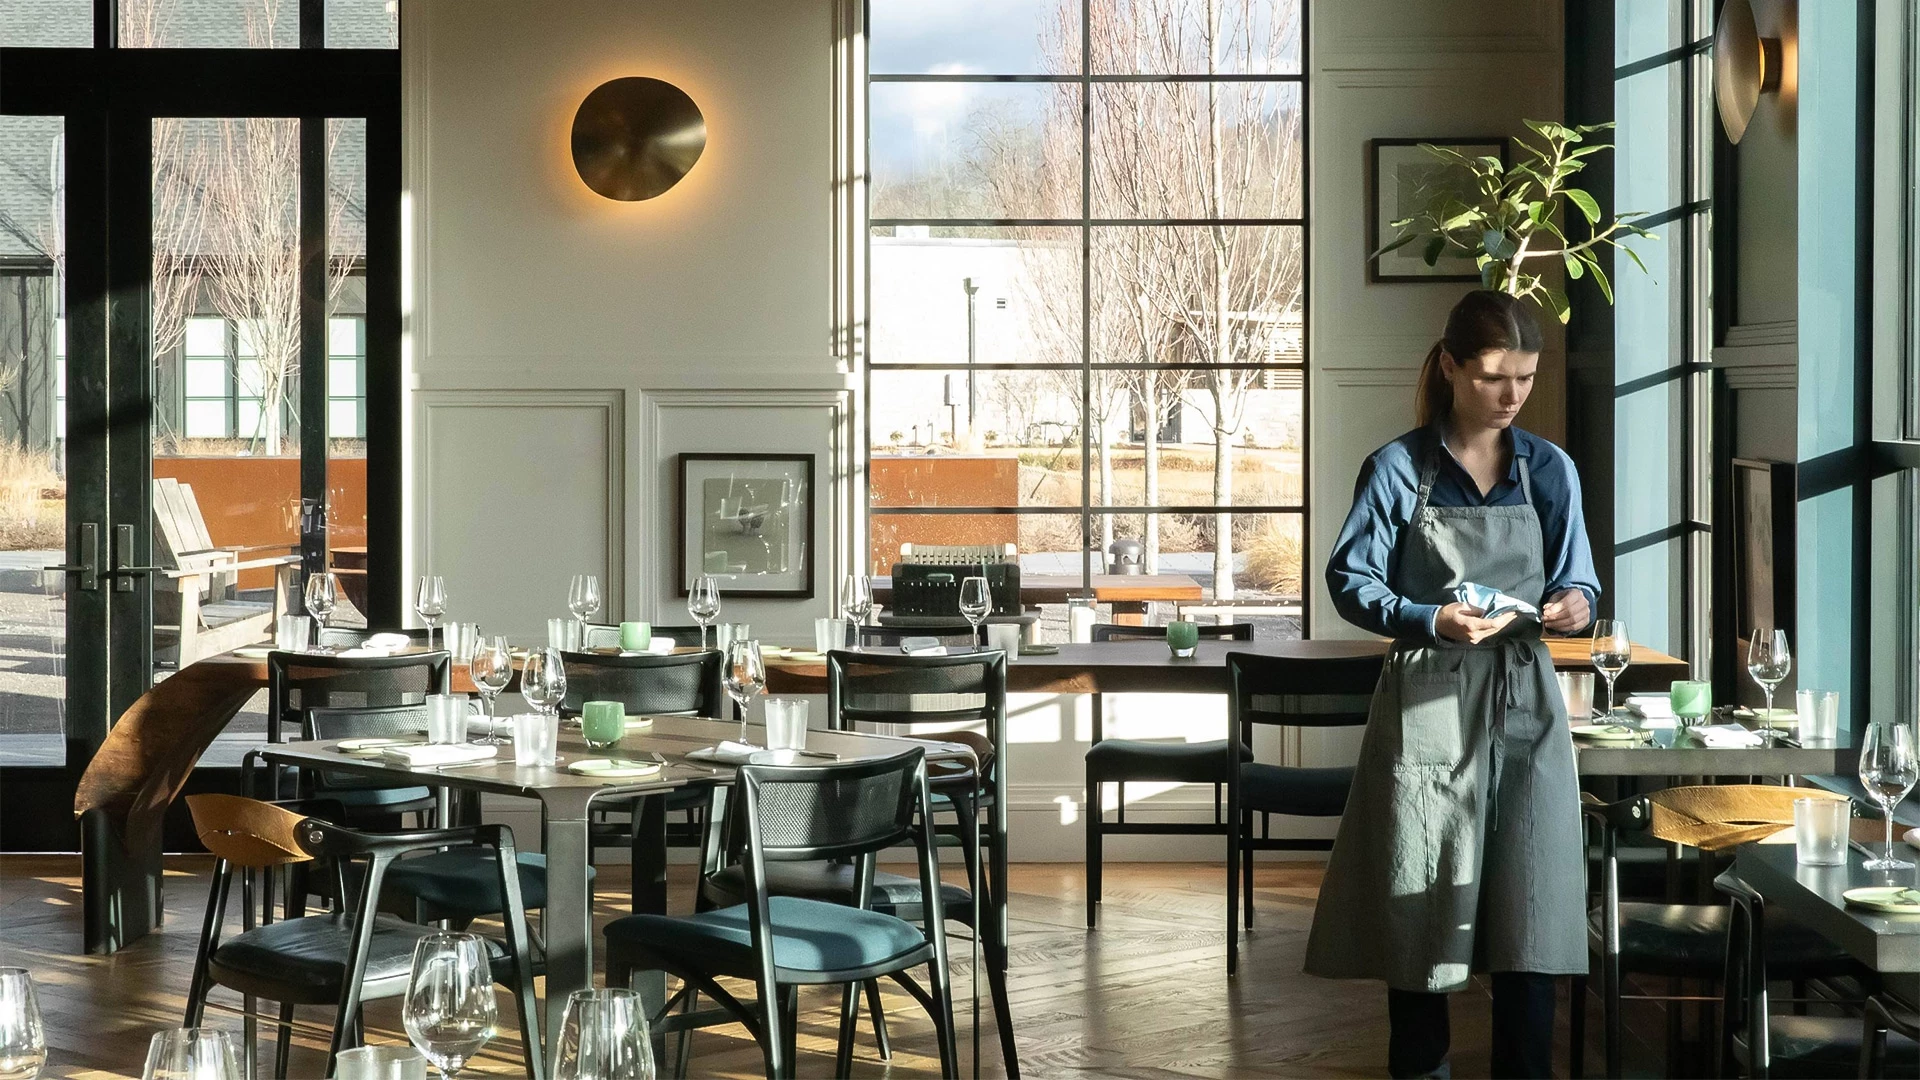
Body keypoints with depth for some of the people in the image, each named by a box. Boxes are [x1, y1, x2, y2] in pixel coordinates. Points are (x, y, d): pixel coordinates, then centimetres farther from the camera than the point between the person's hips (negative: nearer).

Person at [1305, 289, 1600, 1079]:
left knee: (1530, 904, -1)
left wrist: (1574, 605, -14)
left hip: (1524, 705, 2)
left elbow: (1576, 580, 10)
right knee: (1420, 905, 4)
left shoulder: (1551, 471, 7)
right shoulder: (1397, 470, -3)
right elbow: (1351, 582, -6)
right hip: (1427, 704, -2)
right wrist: (1430, 621, -23)